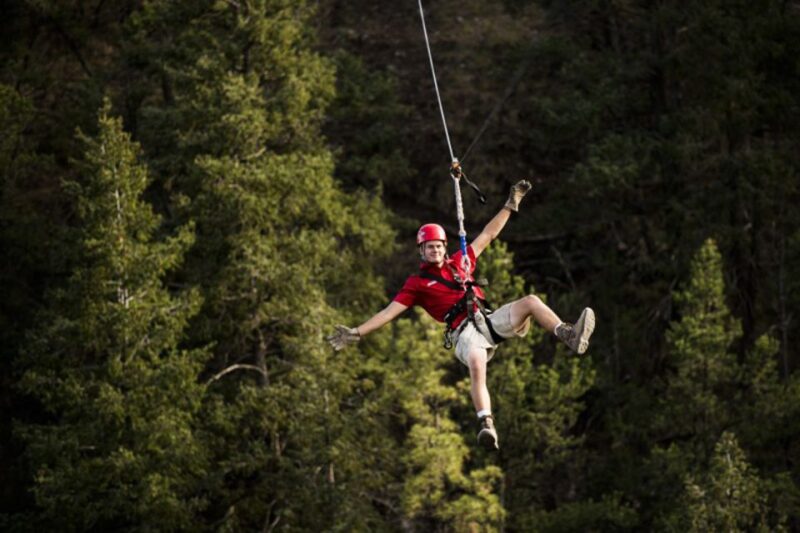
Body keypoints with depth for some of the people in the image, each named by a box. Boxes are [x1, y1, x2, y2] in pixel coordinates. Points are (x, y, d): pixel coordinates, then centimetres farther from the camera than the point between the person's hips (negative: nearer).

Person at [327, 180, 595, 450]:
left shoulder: (459, 263, 22)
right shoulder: (416, 283, 11)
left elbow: (488, 235, 27)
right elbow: (388, 312, 7)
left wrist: (510, 205, 26)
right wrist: (356, 333, -2)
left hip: (490, 321, 5)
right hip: (465, 331, -5)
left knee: (531, 301, -16)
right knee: (477, 365, -37)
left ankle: (570, 337, -23)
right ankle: (486, 426, -51)